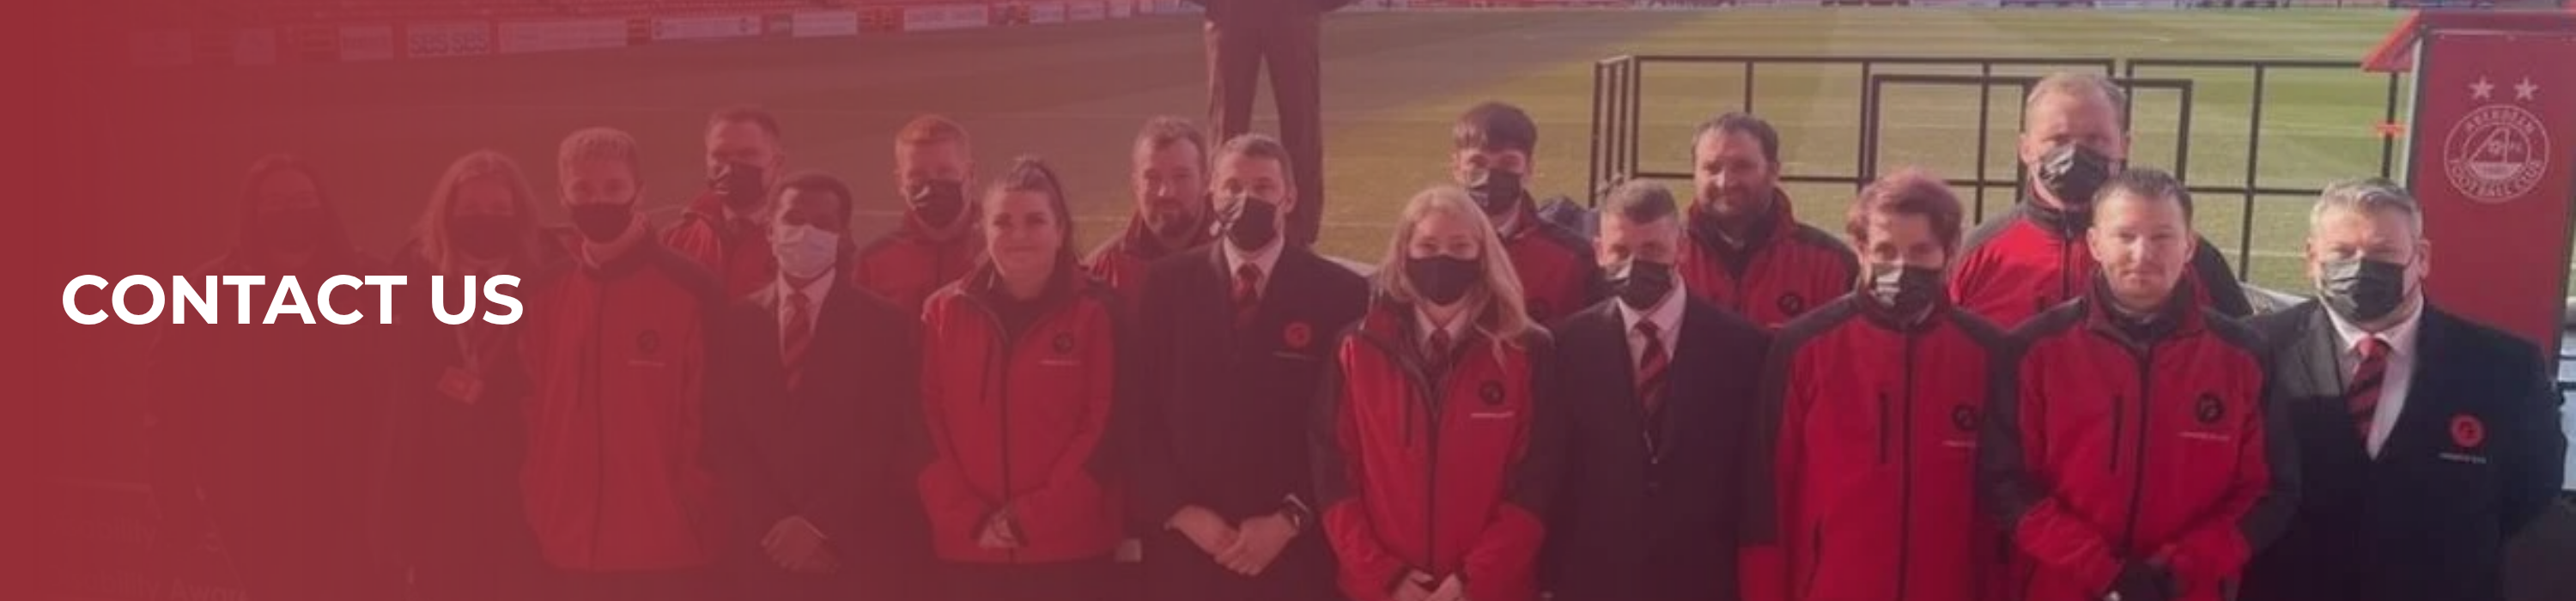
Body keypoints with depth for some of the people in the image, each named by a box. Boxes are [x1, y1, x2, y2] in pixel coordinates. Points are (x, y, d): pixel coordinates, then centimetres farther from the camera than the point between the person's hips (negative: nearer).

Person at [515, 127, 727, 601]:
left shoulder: (692, 291, -6)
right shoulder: (541, 297, 7)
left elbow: (711, 421, -5)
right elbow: (532, 416, 12)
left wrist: (701, 523, -6)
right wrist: (541, 520, 6)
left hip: (671, 554, -4)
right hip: (575, 555, 4)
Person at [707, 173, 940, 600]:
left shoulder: (889, 325, 3)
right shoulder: (735, 323, 10)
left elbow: (894, 442, -4)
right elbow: (723, 440, 5)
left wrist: (822, 525, -11)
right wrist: (773, 526, -7)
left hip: (864, 558, -2)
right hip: (766, 553, 2)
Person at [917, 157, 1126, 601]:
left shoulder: (1096, 312, 0)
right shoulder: (943, 313, 6)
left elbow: (1104, 430, -5)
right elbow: (928, 429, 3)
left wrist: (1029, 518, -11)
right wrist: (970, 520, -8)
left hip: (1069, 549, -2)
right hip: (969, 551, 2)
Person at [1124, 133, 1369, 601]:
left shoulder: (1339, 294, 0)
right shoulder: (1167, 285, 5)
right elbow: (1141, 416, 4)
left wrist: (1291, 519, -9)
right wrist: (1180, 512, -7)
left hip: (1295, 549, -1)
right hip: (1185, 545, 1)